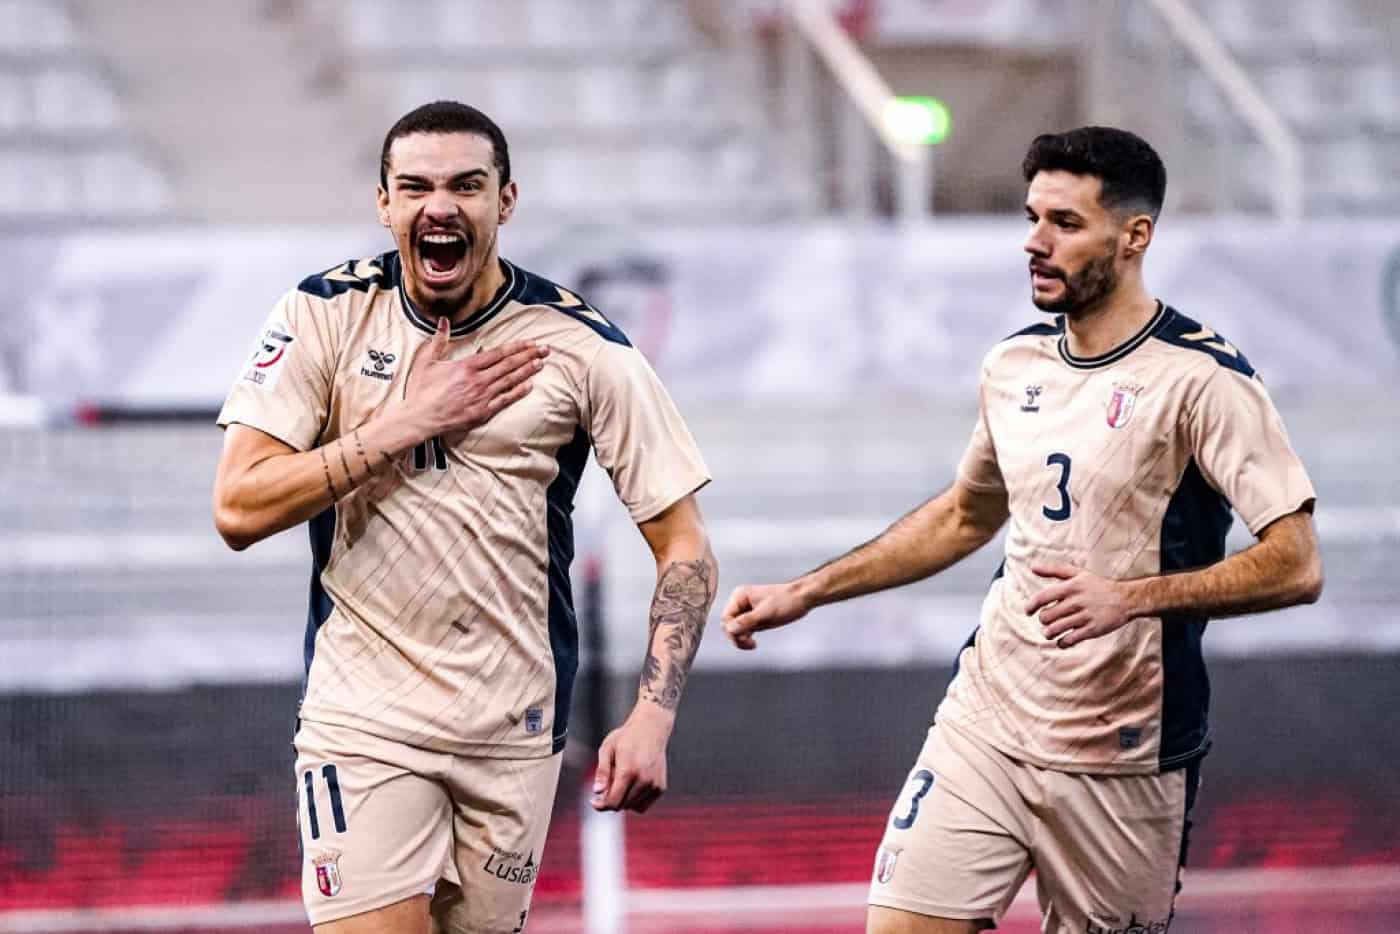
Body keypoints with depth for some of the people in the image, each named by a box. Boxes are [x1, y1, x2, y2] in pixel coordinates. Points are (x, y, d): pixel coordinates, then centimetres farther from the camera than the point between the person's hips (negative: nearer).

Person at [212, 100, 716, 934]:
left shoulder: (581, 346, -4)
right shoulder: (327, 314, -3)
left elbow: (685, 549, -3)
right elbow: (240, 508, -10)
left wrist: (653, 717, -16)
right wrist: (410, 423, -15)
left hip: (515, 731, 1)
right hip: (362, 712, -1)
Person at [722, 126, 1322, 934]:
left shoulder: (1200, 377, -12)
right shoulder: (1016, 365, 9)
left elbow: (1295, 566, -18)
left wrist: (1130, 598, -29)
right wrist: (805, 592, 21)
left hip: (1121, 764, -5)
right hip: (986, 723, 5)